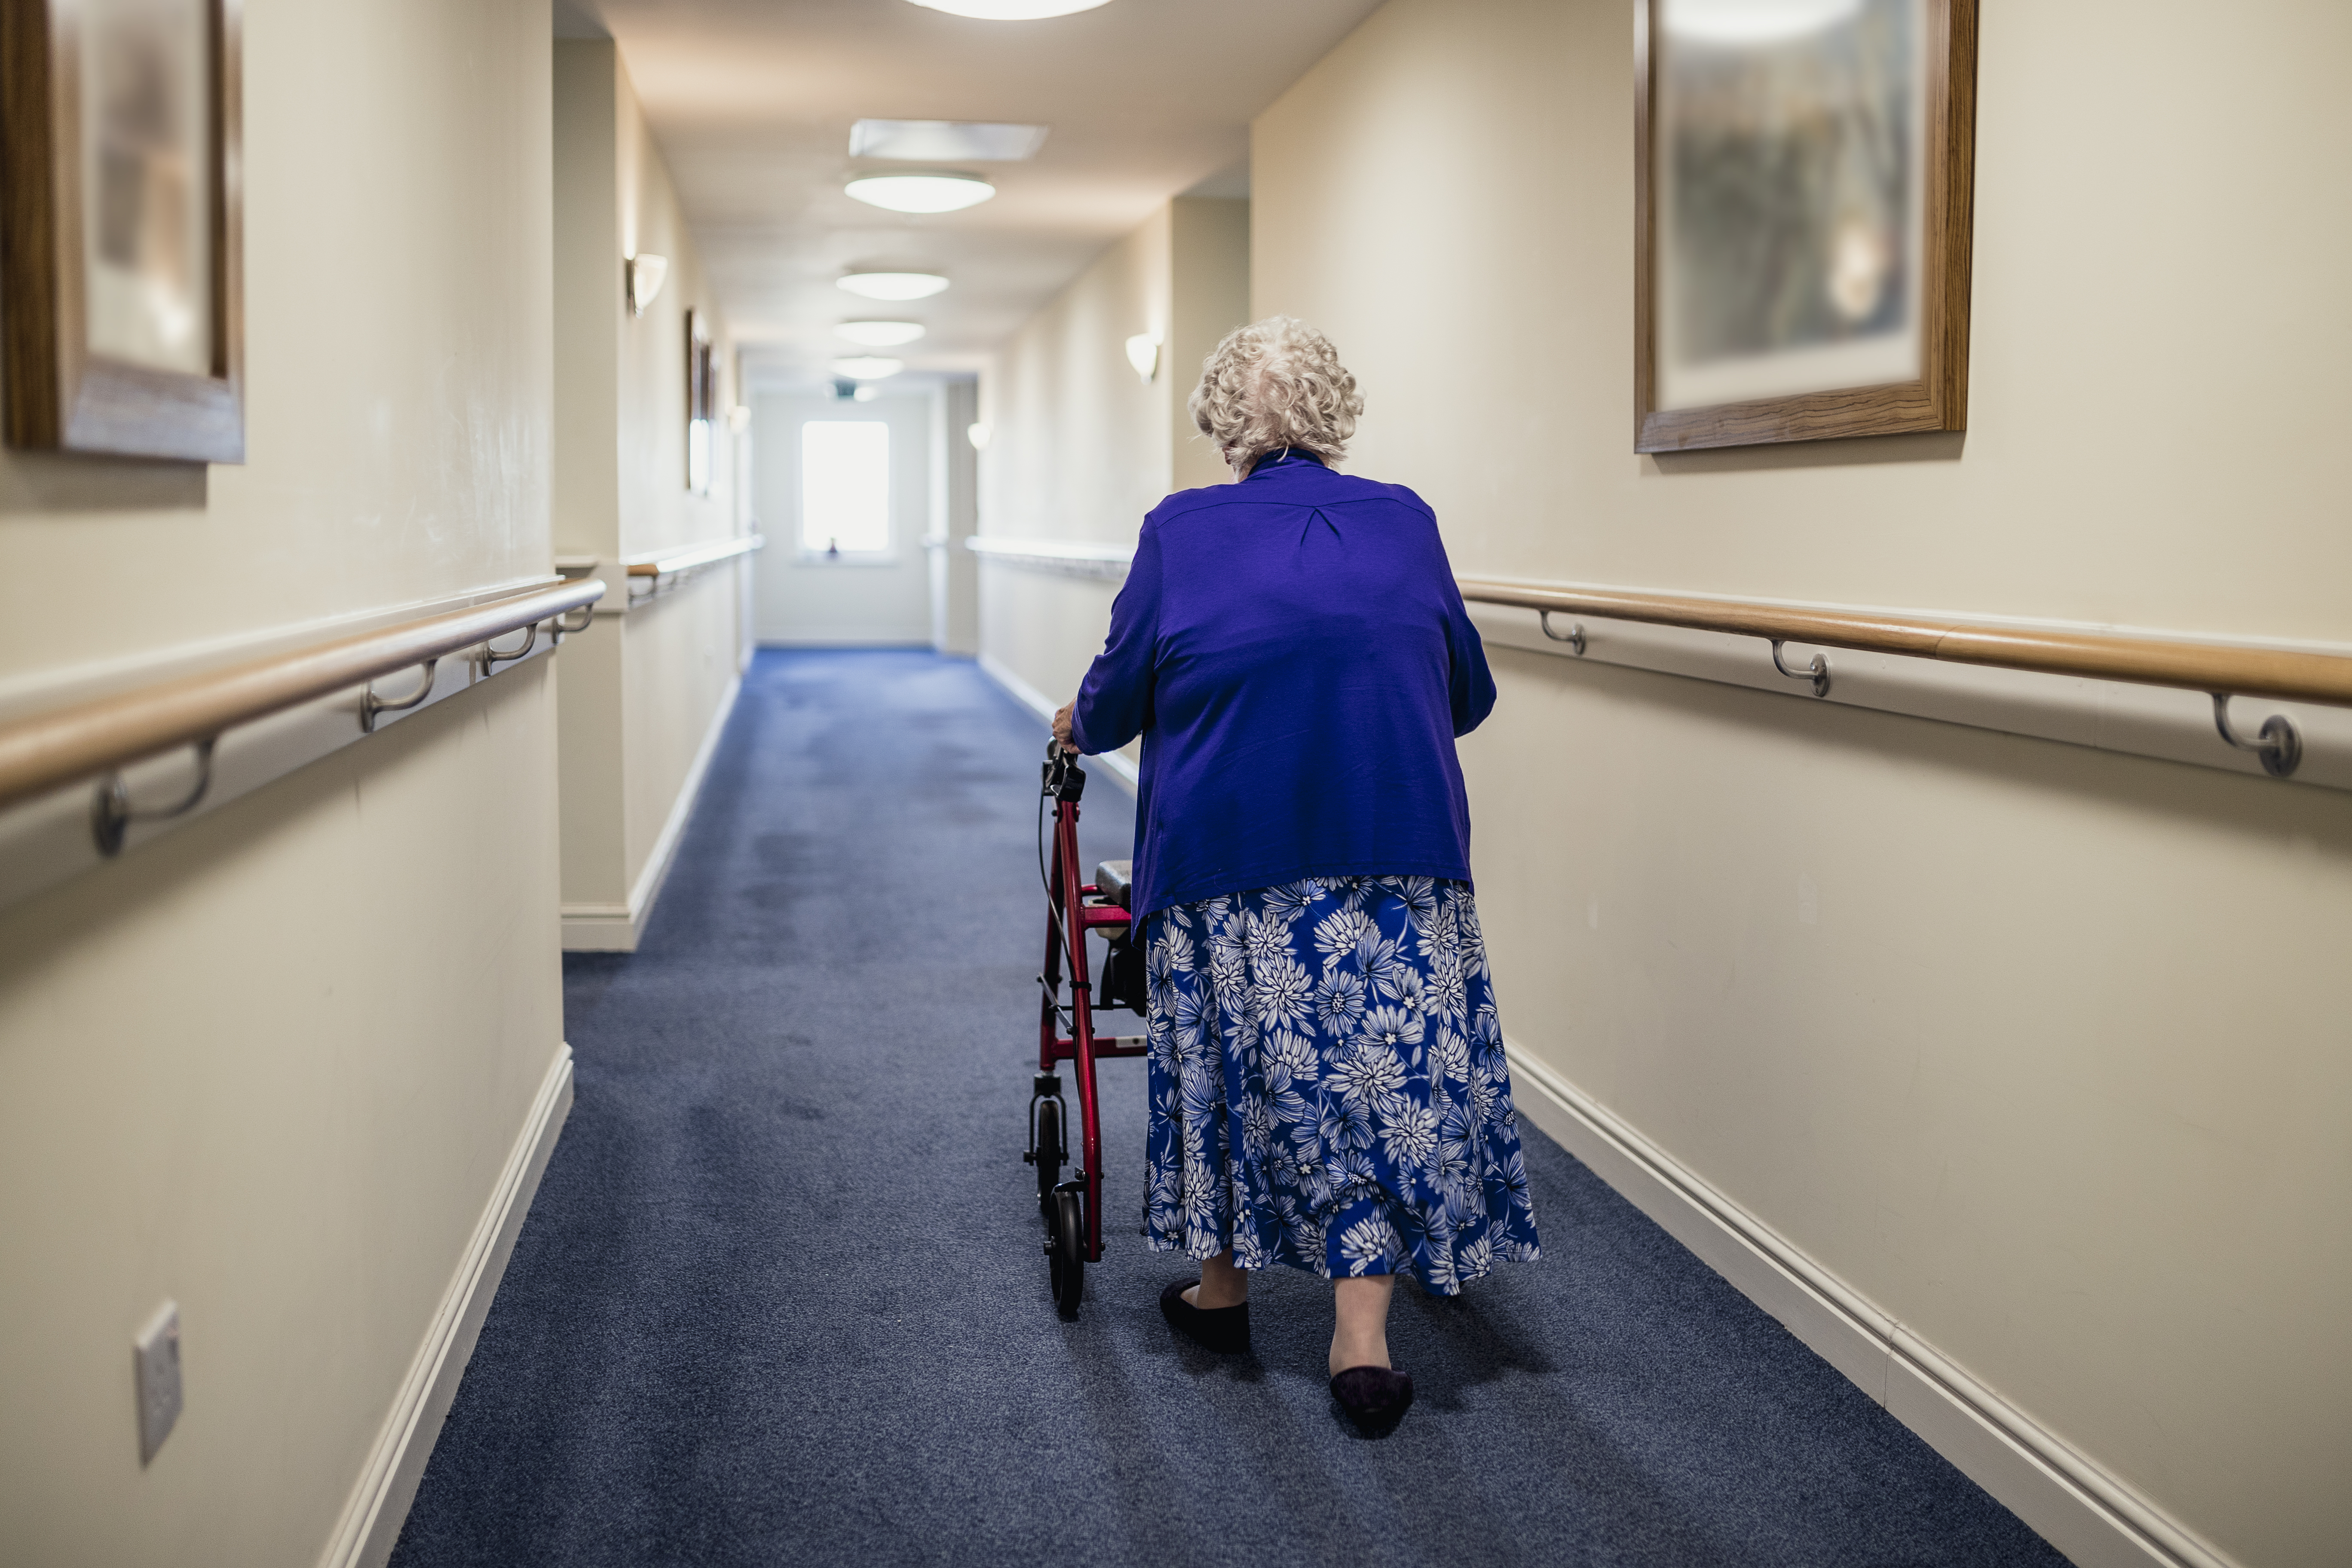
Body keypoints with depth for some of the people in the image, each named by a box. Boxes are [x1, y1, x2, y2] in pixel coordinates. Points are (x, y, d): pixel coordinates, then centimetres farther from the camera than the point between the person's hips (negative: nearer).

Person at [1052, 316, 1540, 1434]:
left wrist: (1077, 727, 29)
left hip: (1230, 855, -1)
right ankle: (1362, 1335, 5)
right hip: (1400, 858, 1)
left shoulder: (1180, 532, 1)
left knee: (1237, 1057, 15)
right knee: (1385, 1066, 7)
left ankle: (1222, 1287, 31)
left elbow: (1117, 698, 7)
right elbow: (1467, 698, 16)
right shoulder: (1405, 523, 8)